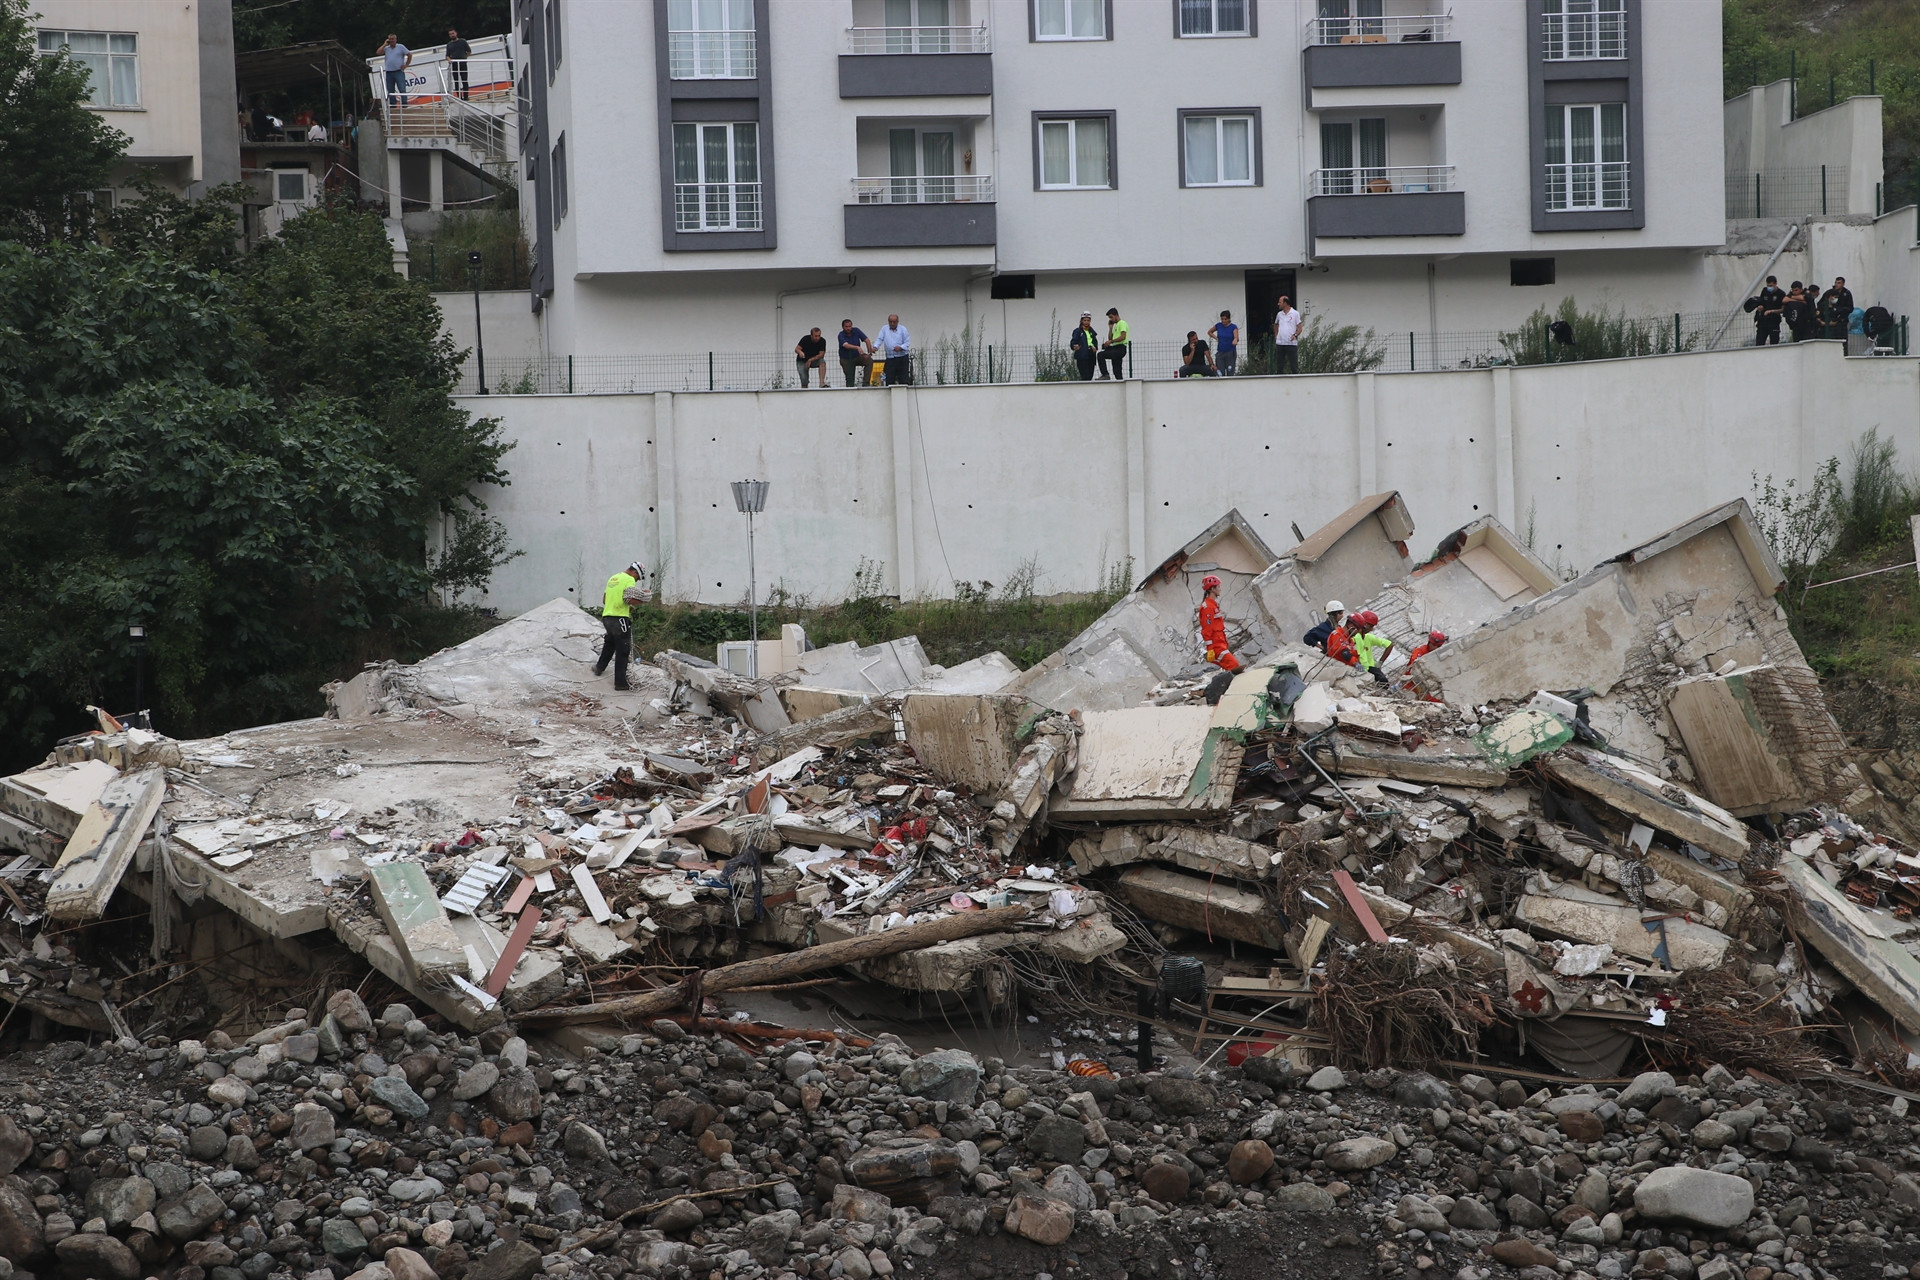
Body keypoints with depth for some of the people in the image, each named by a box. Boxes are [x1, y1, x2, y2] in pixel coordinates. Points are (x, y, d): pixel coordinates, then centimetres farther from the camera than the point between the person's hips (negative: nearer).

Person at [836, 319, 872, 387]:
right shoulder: (841, 335, -17)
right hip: (846, 359, -2)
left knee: (869, 361, -24)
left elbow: (866, 340, -8)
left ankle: (865, 383, -24)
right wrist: (857, 347, -53)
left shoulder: (856, 331, -7)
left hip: (857, 356, 2)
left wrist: (870, 352, -21)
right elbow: (846, 345, -36)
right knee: (850, 379, -7)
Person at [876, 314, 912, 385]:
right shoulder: (884, 329, 10)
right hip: (890, 358, 2)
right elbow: (879, 339, 2)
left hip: (902, 358, -2)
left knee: (904, 380, -5)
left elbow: (907, 342, -1)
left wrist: (900, 347, -21)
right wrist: (875, 347, -19)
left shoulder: (903, 329, 3)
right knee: (889, 380, -4)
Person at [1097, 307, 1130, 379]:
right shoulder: (1116, 325, 25)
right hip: (1115, 349, 11)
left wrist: (1111, 341, -22)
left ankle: (1105, 375, -24)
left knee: (1100, 355, -23)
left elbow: (1123, 337, -20)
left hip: (1120, 348, -11)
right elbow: (1110, 338, 23)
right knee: (1117, 371, 8)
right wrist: (1110, 328, 15)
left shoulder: (1122, 323, -6)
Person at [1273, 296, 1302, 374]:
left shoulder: (1295, 314, -1)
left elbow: (1299, 327, -2)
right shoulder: (1279, 314, 13)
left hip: (1291, 343, -4)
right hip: (1280, 343, 5)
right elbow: (1276, 325, 28)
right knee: (1279, 366, 5)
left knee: (1294, 365, -4)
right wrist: (1276, 335, 15)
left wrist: (1295, 335, -18)